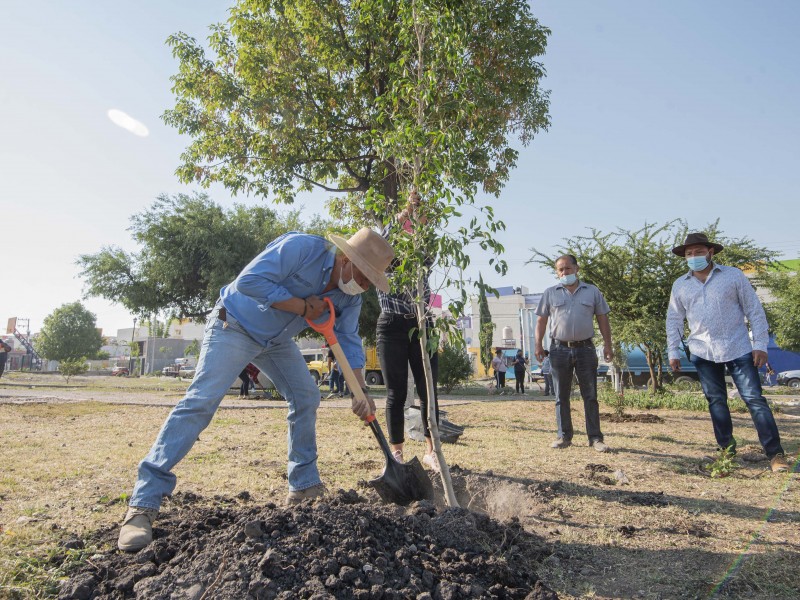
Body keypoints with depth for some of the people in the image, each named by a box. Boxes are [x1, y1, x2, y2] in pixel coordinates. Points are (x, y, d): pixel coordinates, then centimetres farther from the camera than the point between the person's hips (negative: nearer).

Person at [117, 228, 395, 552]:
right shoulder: (301, 247, -28)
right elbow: (249, 281, -33)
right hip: (234, 325, -8)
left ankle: (304, 486, 17)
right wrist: (302, 306, -28)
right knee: (201, 400, -18)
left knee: (306, 397, 3)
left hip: (277, 339, 8)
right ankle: (143, 504, -15)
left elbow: (348, 342, -4)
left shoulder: (349, 296, -6)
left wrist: (360, 391, -15)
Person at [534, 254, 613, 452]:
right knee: (561, 397, 6)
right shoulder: (550, 293, 7)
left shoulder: (592, 292, 8)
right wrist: (538, 345, -2)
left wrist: (607, 344, 1)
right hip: (559, 349, 0)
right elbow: (541, 320, 6)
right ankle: (564, 436, 14)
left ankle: (595, 438, 9)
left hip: (585, 348, 0)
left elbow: (603, 319, 8)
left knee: (590, 396, 3)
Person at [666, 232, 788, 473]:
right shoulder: (680, 285, 8)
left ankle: (776, 454, 2)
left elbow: (755, 311, 1)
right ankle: (727, 450, 19)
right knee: (716, 401, 8)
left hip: (737, 349, -3)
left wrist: (760, 344, -5)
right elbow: (674, 321, 12)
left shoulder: (733, 276, 0)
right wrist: (673, 352, 6)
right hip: (703, 353, 3)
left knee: (754, 398, -4)